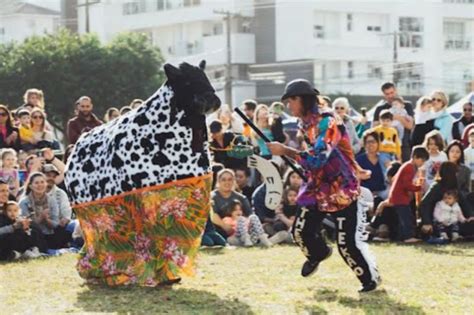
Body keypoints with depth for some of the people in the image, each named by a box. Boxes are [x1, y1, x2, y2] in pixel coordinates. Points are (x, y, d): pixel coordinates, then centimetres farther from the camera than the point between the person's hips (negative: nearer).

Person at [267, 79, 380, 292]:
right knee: (301, 230, 2)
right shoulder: (303, 125, 6)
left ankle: (370, 277, 11)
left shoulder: (327, 123, -20)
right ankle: (318, 253, 35)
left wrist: (285, 151, -30)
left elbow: (318, 158, -31)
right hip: (317, 188, 7)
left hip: (342, 190, -7)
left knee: (347, 242, -10)